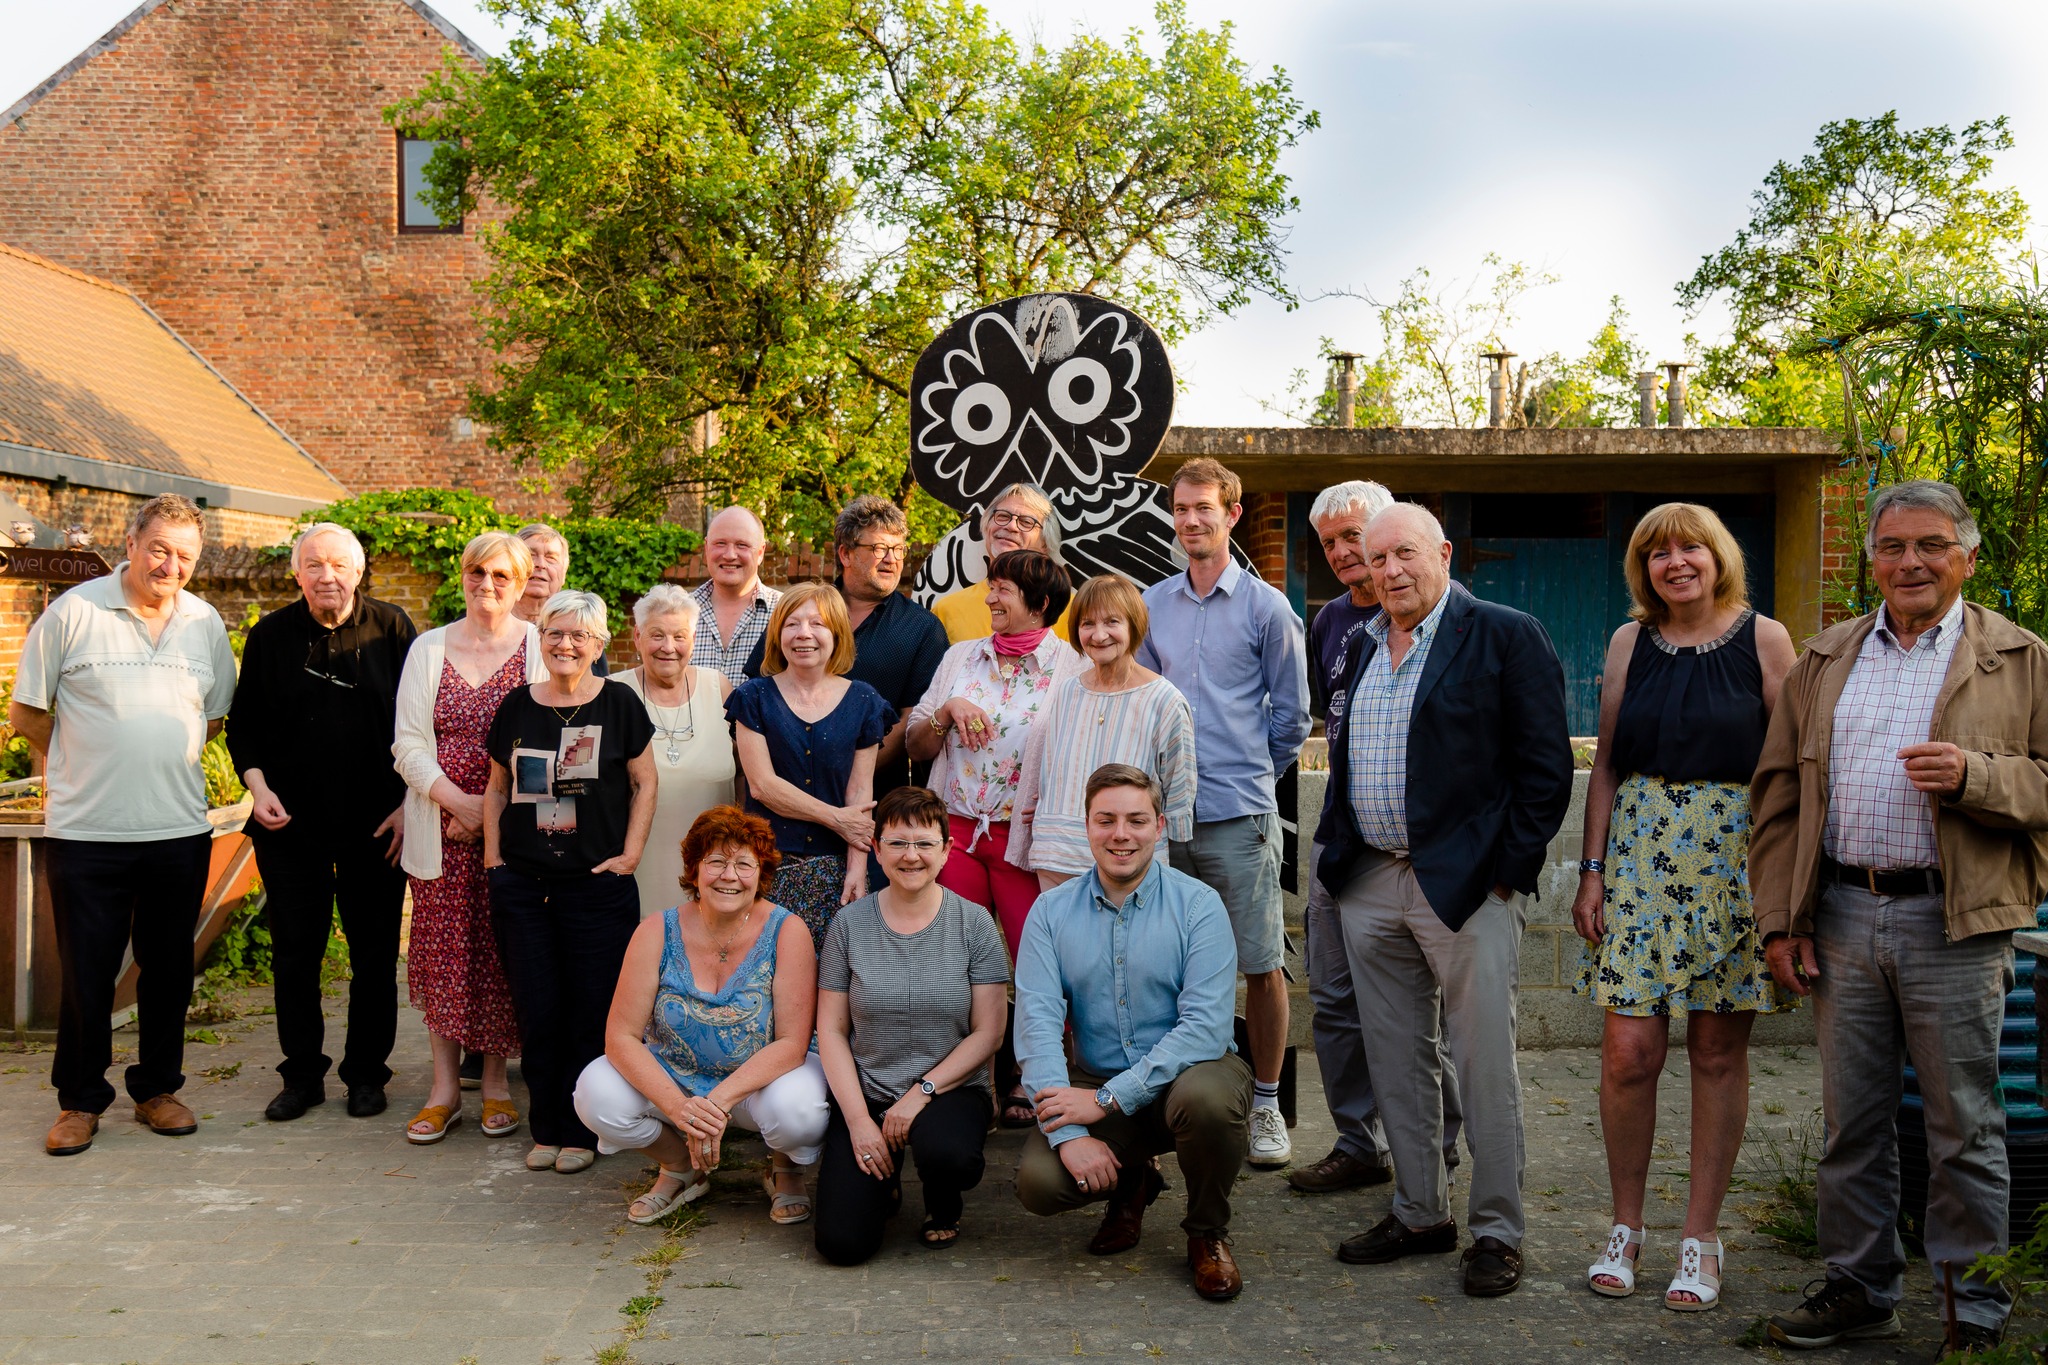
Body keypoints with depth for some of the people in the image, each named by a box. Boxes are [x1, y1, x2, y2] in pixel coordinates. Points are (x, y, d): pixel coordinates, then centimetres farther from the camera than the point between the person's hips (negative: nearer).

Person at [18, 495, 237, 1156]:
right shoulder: (74, 612, -5)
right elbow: (25, 713, 2)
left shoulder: (206, 624, 6)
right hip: (86, 830, -3)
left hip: (180, 829, 3)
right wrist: (86, 762, 9)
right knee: (86, 972, 5)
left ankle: (158, 1089, 26)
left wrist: (164, 756, 11)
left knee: (169, 967, 11)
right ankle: (80, 1100, 21)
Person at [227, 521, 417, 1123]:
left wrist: (409, 803, -5)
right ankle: (302, 1075, 20)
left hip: (376, 825, -1)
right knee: (294, 955, 7)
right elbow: (243, 725, 9)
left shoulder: (392, 629, -1)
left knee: (374, 956, 6)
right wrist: (258, 786, -7)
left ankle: (366, 1074, 19)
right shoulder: (270, 635, 4)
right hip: (290, 824, 2)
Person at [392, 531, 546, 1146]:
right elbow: (409, 743, 4)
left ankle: (496, 1082, 15)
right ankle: (444, 1087, 13)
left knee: (503, 950, 1)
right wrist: (458, 800, -9)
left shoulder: (539, 647, 2)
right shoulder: (429, 648, 9)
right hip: (442, 829, 2)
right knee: (444, 950, 3)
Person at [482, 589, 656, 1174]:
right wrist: (492, 857, 7)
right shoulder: (517, 705, 8)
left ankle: (579, 1133, 14)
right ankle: (546, 1130, 19)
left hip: (599, 885, -3)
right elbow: (497, 787, 16)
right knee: (537, 1011, 6)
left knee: (591, 1013, 1)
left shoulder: (619, 703, 0)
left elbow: (645, 782, 3)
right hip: (523, 884, 3)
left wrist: (631, 852, -4)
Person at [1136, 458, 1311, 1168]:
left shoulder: (1266, 607, 0)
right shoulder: (1152, 605, 10)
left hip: (1240, 815, -3)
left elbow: (1291, 714, 6)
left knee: (1261, 965, 0)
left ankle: (1266, 1104, 13)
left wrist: (1250, 774, 9)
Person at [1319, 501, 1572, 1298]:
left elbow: (1545, 765, -9)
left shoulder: (1507, 636, -6)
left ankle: (1497, 1232, 15)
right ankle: (1420, 1212, 28)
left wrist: (1507, 869, -12)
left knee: (1485, 1065, 2)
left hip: (1466, 884, -6)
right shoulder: (1359, 645, 13)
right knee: (1395, 1061, 14)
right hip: (1369, 885, 6)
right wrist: (1342, 856, 13)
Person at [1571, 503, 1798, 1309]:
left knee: (1719, 1052, 4)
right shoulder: (1630, 643, 8)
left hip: (1737, 858, -1)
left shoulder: (1763, 639, 1)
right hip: (1639, 856, 2)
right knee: (1629, 1050, -3)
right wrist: (1592, 870, 5)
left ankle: (1700, 1239, 18)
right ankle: (1626, 1227, 16)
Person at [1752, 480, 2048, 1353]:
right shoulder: (1823, 661, 12)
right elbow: (1778, 796, 11)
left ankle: (1974, 1303, 20)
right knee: (1852, 1120, 11)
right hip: (1843, 918, 3)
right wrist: (1779, 918, 4)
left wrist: (1972, 775, -20)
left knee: (1964, 1126, 5)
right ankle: (1860, 1288, 25)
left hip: (1954, 921, -3)